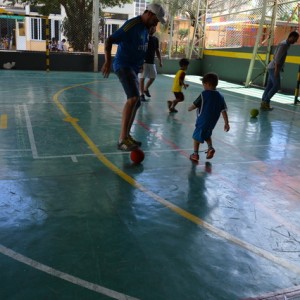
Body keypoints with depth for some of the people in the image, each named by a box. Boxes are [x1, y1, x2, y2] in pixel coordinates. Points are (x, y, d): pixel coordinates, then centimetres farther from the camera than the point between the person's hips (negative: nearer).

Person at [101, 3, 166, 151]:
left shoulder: (145, 28, 12)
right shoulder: (131, 25, -15)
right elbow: (109, 40, -21)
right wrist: (108, 61, -31)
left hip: (133, 68, 10)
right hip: (123, 66, -10)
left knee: (136, 102, 14)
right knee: (134, 97, -28)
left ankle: (126, 136, 27)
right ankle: (122, 139, -29)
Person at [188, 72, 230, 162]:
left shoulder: (204, 94, -14)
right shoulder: (220, 97, 0)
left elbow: (194, 105, -6)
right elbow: (224, 111, -1)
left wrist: (189, 108, 15)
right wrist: (226, 123, 3)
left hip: (202, 120, -6)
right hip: (212, 122, 6)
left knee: (197, 136, 10)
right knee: (207, 135, 29)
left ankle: (195, 154, 14)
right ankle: (210, 147, 11)